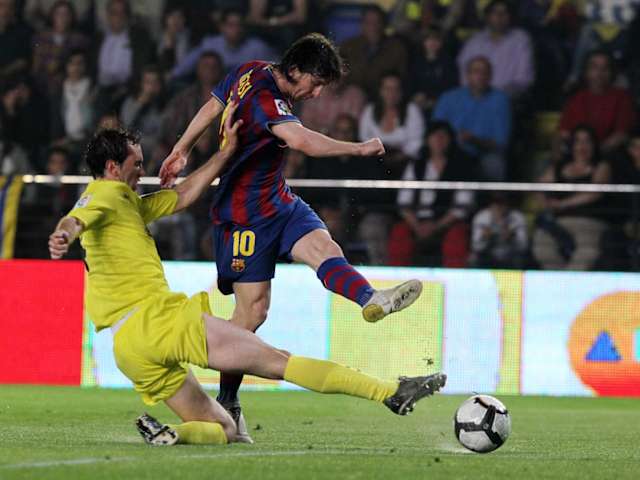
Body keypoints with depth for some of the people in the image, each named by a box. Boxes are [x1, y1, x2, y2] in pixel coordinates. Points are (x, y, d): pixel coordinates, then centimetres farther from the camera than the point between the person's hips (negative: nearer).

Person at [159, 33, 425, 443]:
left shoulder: (251, 72, 5)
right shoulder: (264, 98, -25)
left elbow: (210, 109, 20)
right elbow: (301, 140, -42)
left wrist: (181, 152, 34)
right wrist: (360, 148, -35)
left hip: (278, 201, 9)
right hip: (246, 213, -9)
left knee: (324, 247, -20)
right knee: (253, 309, -7)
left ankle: (371, 299, -49)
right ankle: (227, 401, 6)